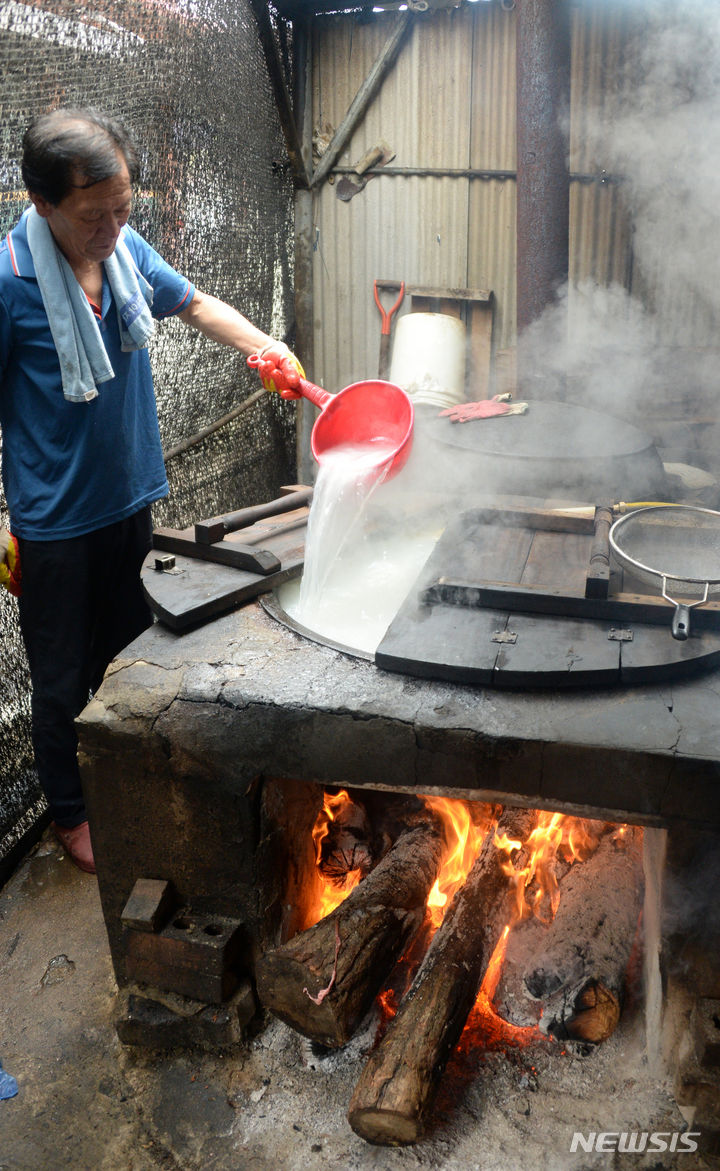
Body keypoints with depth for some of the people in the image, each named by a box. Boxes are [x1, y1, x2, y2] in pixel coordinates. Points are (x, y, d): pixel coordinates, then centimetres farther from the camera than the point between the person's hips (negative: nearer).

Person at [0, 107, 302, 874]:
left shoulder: (127, 249, -4)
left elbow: (195, 304, 13)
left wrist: (261, 345, -5)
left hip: (130, 500, 6)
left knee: (129, 660, 21)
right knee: (62, 681, 10)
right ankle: (70, 813, 33)